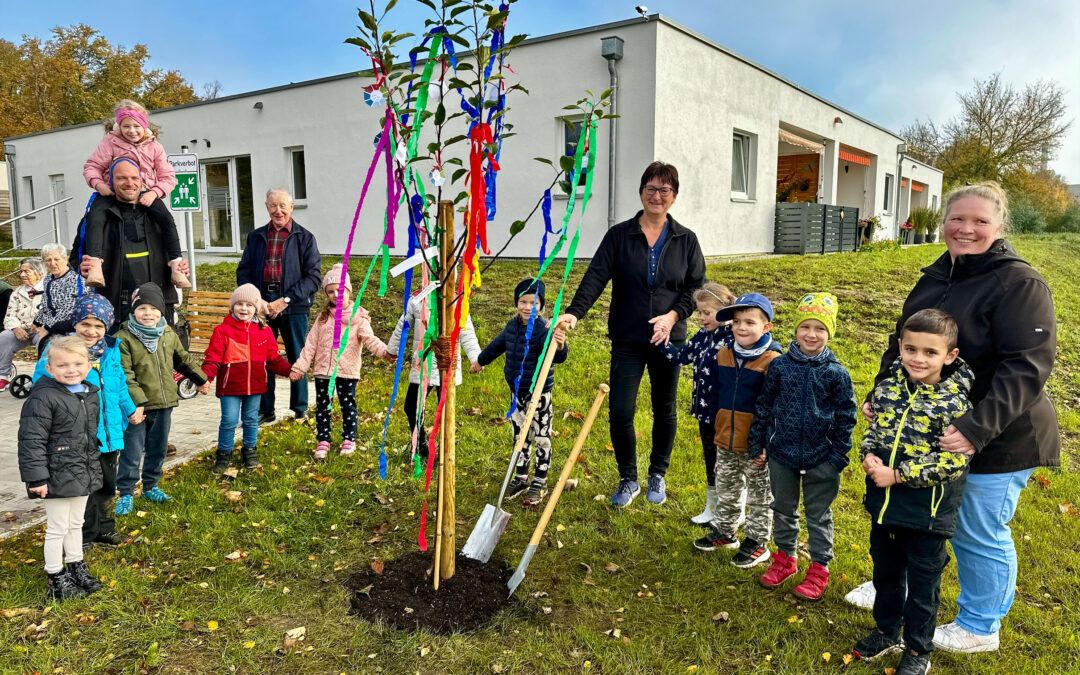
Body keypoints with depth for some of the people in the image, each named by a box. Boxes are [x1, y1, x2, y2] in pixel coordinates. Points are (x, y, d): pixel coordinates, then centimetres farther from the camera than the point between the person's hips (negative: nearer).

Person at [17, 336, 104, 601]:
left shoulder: (90, 394, 5)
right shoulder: (43, 397, -18)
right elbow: (31, 440, -19)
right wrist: (36, 477, -21)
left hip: (83, 474, 7)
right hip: (57, 476, -7)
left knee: (76, 524, 20)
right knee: (57, 528, 5)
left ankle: (77, 569, 35)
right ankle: (57, 580, 19)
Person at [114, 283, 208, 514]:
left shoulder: (169, 336, 5)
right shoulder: (124, 339, -13)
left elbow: (184, 360, 21)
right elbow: (125, 375, -18)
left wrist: (201, 380, 29)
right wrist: (137, 401, -25)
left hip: (164, 404, 6)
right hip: (137, 407, -5)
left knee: (158, 449, 17)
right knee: (132, 452, 2)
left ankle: (150, 486, 33)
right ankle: (125, 494, 14)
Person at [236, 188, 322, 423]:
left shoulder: (304, 237, 3)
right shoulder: (256, 237, 13)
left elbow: (314, 276, -4)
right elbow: (243, 271, 13)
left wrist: (285, 300, -12)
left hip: (294, 306, -3)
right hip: (261, 304, 3)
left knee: (297, 359, 4)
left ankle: (300, 410, 17)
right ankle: (264, 410, 17)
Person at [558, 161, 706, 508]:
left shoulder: (686, 240, 4)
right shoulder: (619, 235, -1)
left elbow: (697, 287, 5)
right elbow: (596, 277, -10)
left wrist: (674, 314, -13)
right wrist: (575, 312, -25)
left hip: (669, 339, 2)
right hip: (627, 340, -1)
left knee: (664, 410, 13)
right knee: (619, 412, -4)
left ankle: (658, 475, 35)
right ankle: (628, 480, 19)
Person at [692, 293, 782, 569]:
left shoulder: (772, 361, -17)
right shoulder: (723, 354, 1)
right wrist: (714, 425, 15)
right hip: (725, 441, 6)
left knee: (760, 496, 12)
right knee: (726, 490, 21)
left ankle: (757, 542, 26)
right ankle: (724, 532, 39)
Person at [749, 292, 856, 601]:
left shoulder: (836, 374, -9)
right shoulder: (780, 365, -5)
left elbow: (845, 418, -3)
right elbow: (764, 406, 2)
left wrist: (838, 456, -5)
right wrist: (757, 445, 3)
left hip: (820, 459, -2)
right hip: (781, 453, 2)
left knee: (818, 516, 12)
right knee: (783, 509, 18)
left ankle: (819, 568, 28)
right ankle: (785, 557, 37)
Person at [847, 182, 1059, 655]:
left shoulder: (1019, 284, -17)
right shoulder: (936, 277, 6)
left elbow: (1026, 366, -24)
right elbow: (901, 342, 12)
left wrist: (978, 429, -33)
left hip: (998, 438, -7)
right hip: (929, 430, 7)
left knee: (979, 534, 9)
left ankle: (980, 627, 33)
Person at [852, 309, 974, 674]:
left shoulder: (954, 402, -18)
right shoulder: (887, 387, -3)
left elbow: (951, 463, -21)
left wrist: (898, 475, -22)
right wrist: (869, 456, -10)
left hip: (928, 514, -5)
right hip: (884, 503, 5)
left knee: (922, 584, 14)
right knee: (886, 572, 23)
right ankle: (887, 631, 45)